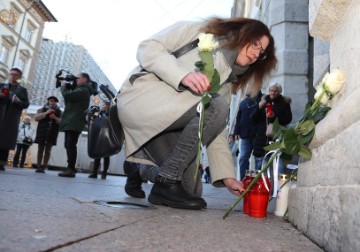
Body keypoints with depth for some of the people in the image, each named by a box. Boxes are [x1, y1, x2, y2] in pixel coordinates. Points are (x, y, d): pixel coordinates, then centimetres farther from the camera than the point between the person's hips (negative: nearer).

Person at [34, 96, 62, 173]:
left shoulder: (59, 112, 12)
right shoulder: (42, 109, 12)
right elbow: (36, 118, 0)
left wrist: (55, 118, -13)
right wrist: (46, 113, -11)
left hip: (52, 133, 0)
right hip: (42, 132, 0)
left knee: (48, 150, -2)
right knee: (40, 149, 1)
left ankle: (43, 167, -2)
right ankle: (38, 166, 3)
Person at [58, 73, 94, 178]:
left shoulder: (83, 90, -10)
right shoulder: (80, 90, 23)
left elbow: (67, 95, -19)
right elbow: (70, 96, 23)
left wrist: (63, 86, 0)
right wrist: (67, 87, 11)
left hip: (74, 122, -10)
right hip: (71, 122, 10)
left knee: (71, 145, -12)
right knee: (68, 145, 10)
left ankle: (71, 169, -11)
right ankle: (71, 168, 14)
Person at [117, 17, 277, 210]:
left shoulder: (225, 82, 16)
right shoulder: (199, 32, 3)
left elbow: (216, 129, 8)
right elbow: (147, 49, -7)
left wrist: (227, 176, -2)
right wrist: (183, 75, -24)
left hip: (164, 121, 7)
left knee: (191, 190, -2)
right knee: (216, 107, -24)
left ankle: (140, 167, 20)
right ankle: (166, 182, -17)